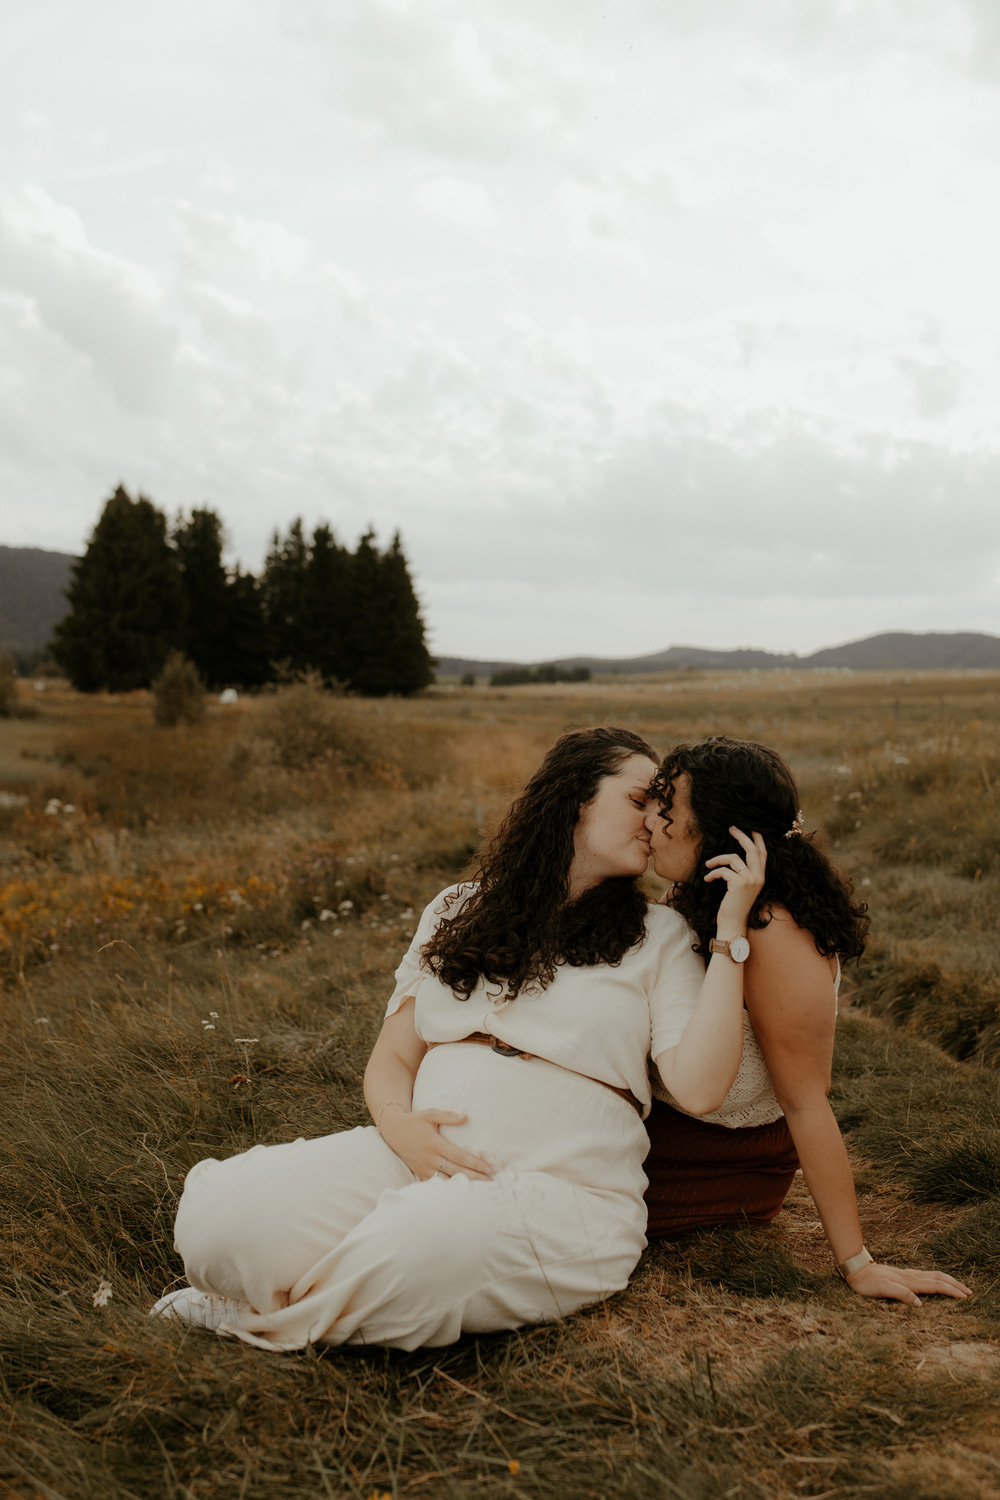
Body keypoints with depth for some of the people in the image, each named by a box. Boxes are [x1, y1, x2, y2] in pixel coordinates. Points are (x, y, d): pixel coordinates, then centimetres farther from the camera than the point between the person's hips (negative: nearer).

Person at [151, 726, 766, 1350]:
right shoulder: (457, 912, 16)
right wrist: (398, 1123, -9)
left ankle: (268, 1319, -4)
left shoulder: (657, 936, 9)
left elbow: (699, 1086, -6)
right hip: (421, 1155, 2)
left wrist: (731, 930, -7)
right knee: (221, 1214, -23)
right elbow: (392, 1059, 14)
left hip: (564, 1190, -2)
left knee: (410, 1254, -34)